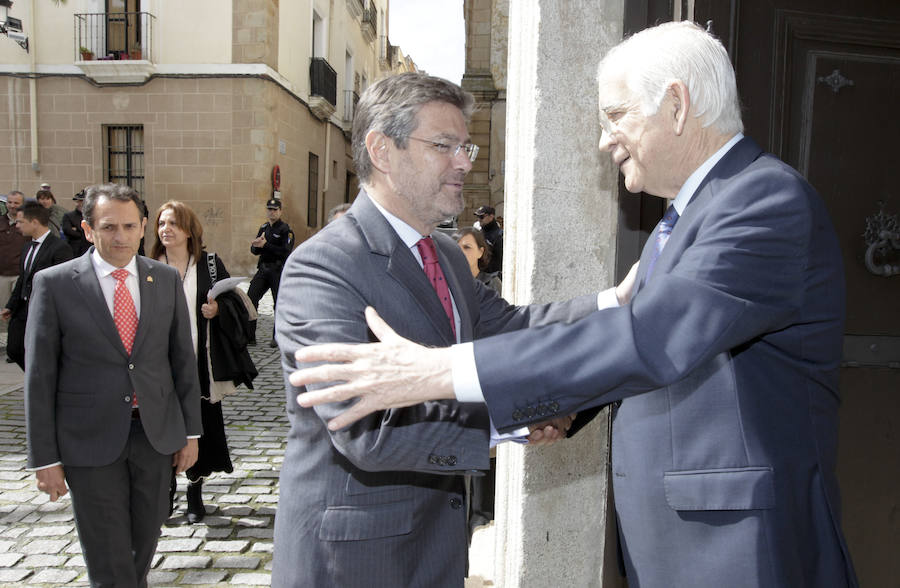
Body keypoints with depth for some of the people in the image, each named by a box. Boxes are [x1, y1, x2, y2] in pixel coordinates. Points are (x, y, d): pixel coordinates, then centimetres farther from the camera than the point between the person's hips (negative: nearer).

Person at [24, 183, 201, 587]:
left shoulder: (166, 279, 2)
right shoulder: (54, 283, -7)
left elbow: (183, 359, 6)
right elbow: (39, 376, -5)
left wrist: (190, 431, 6)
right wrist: (44, 458, -6)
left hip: (156, 433, 3)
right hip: (91, 440, -3)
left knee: (145, 544, 18)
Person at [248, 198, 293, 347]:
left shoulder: (285, 229, -6)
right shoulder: (264, 227, 15)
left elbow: (285, 251, -18)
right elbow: (254, 250, 15)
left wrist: (265, 245, -21)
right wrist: (256, 245, -9)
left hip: (278, 271, -6)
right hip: (263, 269, 6)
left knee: (279, 303, 2)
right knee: (250, 299, -4)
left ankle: (277, 337, 15)